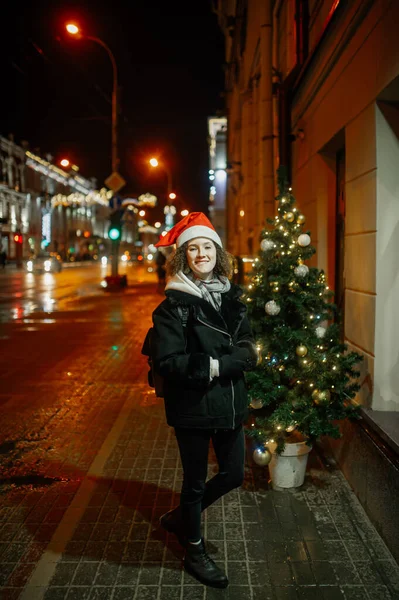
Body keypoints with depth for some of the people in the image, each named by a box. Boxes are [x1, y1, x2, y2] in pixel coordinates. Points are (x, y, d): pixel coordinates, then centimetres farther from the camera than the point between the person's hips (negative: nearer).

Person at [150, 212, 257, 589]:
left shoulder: (231, 297, 3)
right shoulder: (173, 304, -12)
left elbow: (248, 353, -2)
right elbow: (168, 362, -19)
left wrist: (215, 365, -19)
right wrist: (213, 365, -21)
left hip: (230, 403, 6)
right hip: (192, 407, -5)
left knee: (233, 475, 16)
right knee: (195, 481, 12)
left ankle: (179, 517, 41)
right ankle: (194, 551, 36)